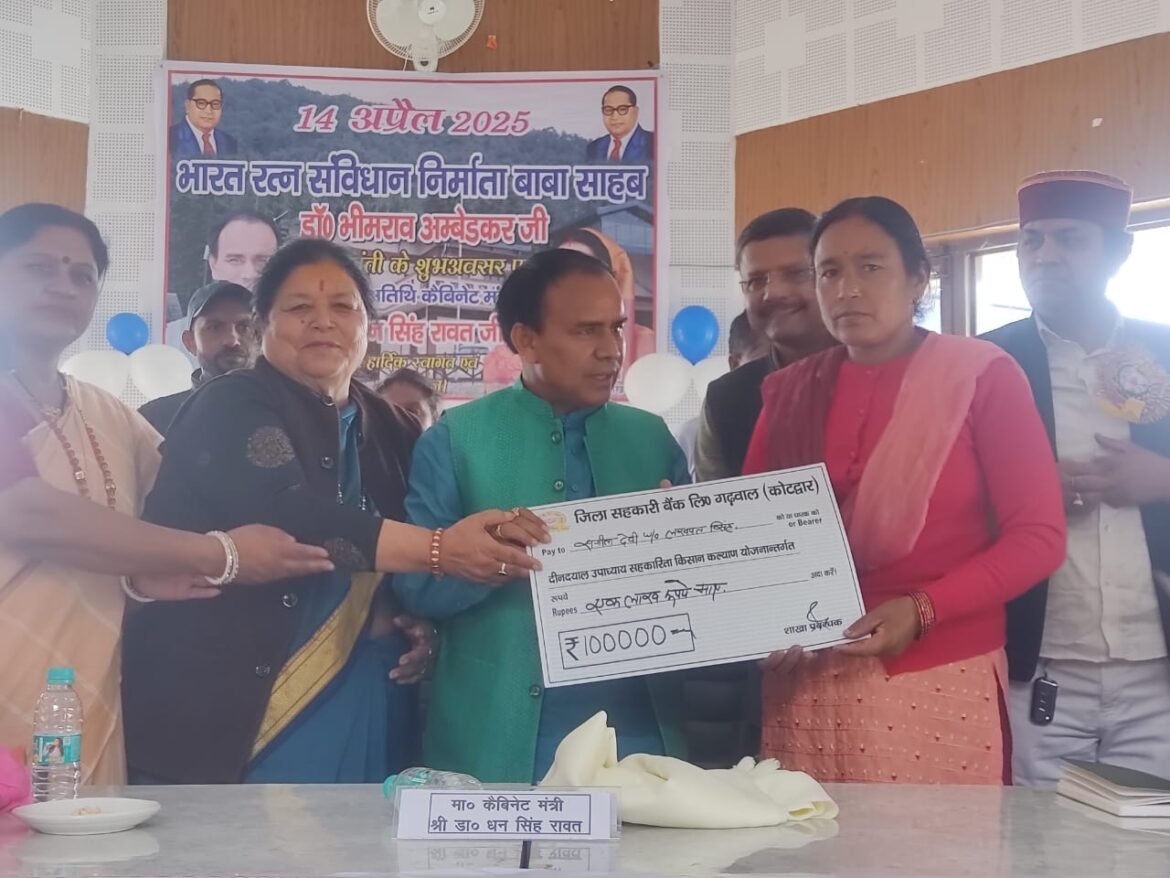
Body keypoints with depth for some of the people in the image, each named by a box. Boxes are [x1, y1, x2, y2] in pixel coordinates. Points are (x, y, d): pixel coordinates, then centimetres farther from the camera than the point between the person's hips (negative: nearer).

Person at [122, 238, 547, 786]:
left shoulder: (393, 432, 12)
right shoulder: (232, 409, -5)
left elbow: (409, 586, 22)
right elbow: (287, 516, -23)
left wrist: (426, 623, -1)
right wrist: (439, 550, -27)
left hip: (368, 714, 5)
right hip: (235, 712, -5)